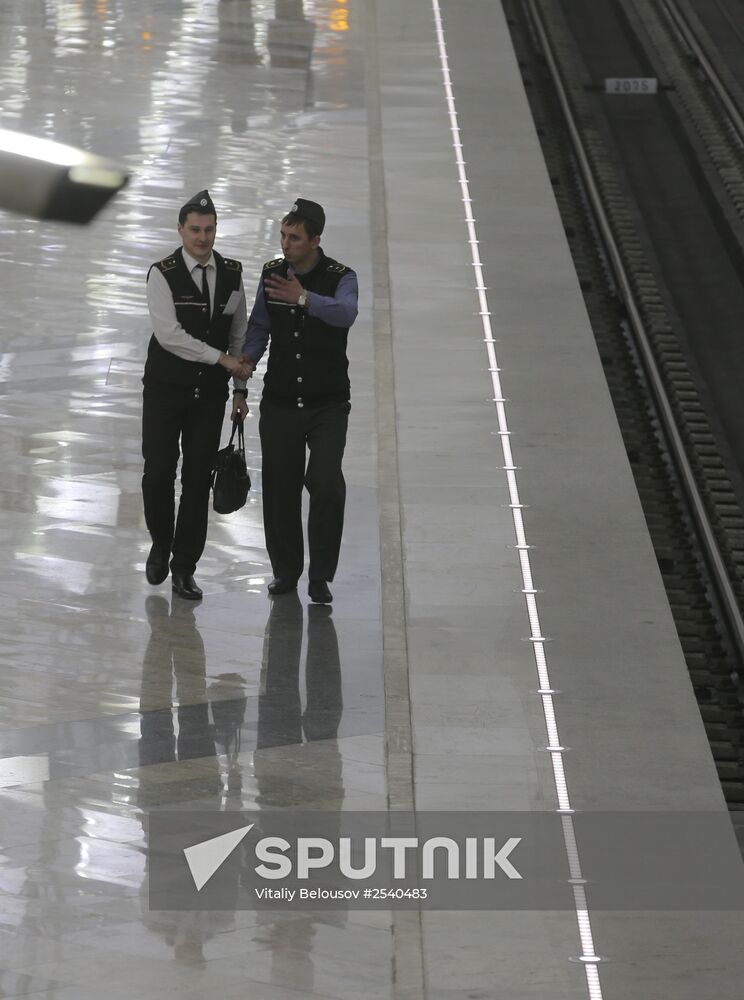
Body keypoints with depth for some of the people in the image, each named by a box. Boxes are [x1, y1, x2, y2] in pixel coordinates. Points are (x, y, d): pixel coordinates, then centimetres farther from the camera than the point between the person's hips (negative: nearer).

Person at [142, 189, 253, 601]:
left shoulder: (232, 273, 1)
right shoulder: (163, 274, -13)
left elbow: (239, 331, 8)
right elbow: (169, 334, -21)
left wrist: (241, 387, 6)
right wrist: (223, 359, -21)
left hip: (211, 393, 3)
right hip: (165, 389, -3)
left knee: (199, 479, 3)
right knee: (158, 474, -1)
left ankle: (185, 567, 12)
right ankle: (161, 543, 27)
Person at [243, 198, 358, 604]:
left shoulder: (340, 277, -9)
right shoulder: (271, 273, 3)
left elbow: (345, 313, -31)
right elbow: (259, 326, 12)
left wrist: (305, 299, -48)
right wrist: (245, 362, -7)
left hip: (328, 404, -3)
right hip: (280, 401, 3)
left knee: (326, 484, -15)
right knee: (279, 488, 6)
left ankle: (320, 577, -3)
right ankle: (285, 570, 24)